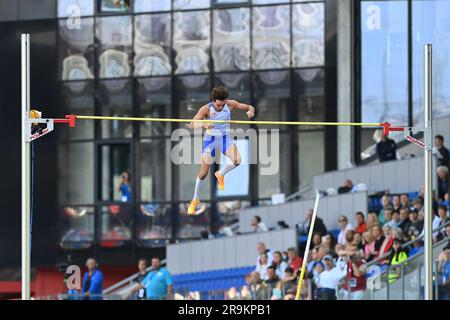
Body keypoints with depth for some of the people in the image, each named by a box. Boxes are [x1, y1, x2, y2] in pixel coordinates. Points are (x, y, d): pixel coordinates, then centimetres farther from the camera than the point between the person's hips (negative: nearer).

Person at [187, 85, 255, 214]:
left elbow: (249, 107, -6)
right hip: (211, 140, -2)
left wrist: (250, 111, -31)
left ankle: (221, 174, 10)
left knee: (237, 160, -24)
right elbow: (192, 125, -34)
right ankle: (195, 199, 22)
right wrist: (203, 124, -55)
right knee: (203, 173, -1)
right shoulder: (206, 109, -25)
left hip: (225, 138, 2)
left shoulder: (230, 104, -17)